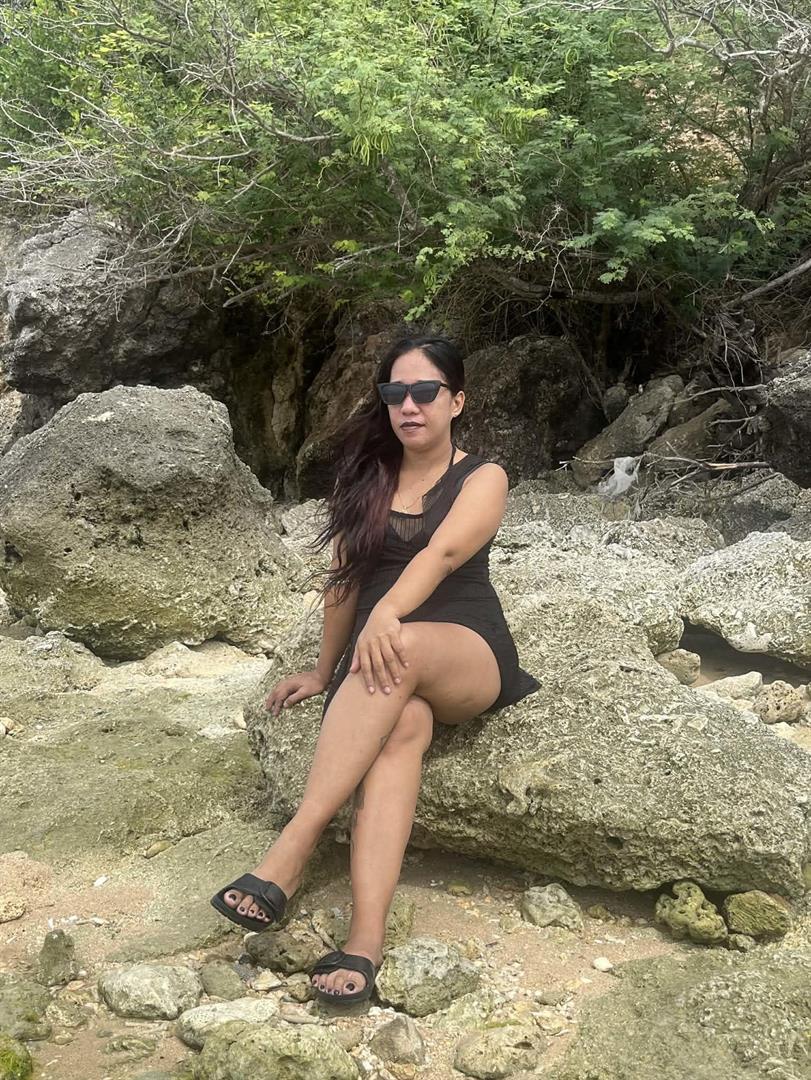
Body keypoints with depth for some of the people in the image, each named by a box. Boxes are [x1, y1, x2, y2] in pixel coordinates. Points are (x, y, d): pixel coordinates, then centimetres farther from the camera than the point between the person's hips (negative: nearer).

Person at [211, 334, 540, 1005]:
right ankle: (366, 940, -52)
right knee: (400, 731, -36)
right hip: (381, 664, 3)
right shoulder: (367, 478, 15)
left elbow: (442, 552, -19)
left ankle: (293, 849, -46)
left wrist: (389, 614, -37)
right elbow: (345, 580, 20)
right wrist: (324, 673, 22)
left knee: (401, 650, -40)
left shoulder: (482, 478, 2)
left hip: (469, 658, -2)